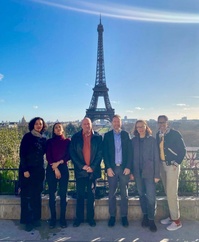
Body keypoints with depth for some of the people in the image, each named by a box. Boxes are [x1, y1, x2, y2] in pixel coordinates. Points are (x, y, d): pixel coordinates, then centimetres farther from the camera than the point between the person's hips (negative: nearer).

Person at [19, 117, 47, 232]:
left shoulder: (43, 139, 7)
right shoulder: (27, 137, -7)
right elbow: (22, 154, -10)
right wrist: (25, 170, -15)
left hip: (39, 170, 5)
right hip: (27, 169, -4)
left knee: (37, 195, 11)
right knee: (27, 195, 3)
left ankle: (36, 219, 23)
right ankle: (28, 220, 14)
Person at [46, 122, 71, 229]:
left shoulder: (67, 141, 8)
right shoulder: (49, 141, 9)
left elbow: (69, 156, 0)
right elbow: (48, 156, 0)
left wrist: (59, 162, -11)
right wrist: (55, 169, -9)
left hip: (63, 169, 0)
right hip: (51, 169, 1)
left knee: (63, 194, 0)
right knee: (52, 194, 2)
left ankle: (63, 218, 10)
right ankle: (53, 218, 13)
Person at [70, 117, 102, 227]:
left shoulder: (97, 137, 1)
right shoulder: (75, 137, 1)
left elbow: (100, 153, -3)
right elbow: (72, 153, -3)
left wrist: (92, 167, -11)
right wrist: (83, 166, -11)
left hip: (93, 170, 0)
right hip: (80, 170, 0)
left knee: (91, 195, 10)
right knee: (80, 195, 8)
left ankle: (90, 218, 23)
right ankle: (79, 218, 22)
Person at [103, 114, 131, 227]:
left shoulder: (126, 135, 6)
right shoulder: (107, 135, 5)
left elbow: (129, 152, 2)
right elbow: (105, 153, 0)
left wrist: (128, 167, -6)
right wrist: (108, 168, -7)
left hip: (124, 168, 0)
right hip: (112, 168, 0)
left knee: (124, 193, 8)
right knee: (112, 193, 6)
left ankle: (124, 216, 20)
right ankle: (112, 216, 19)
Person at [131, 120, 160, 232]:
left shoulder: (152, 140, -3)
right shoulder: (134, 140, 5)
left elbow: (156, 158, -4)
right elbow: (132, 156, 6)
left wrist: (157, 174, -7)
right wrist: (132, 172, 2)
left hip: (149, 172, -3)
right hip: (138, 172, 3)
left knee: (151, 196, -2)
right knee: (142, 195, 13)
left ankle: (151, 219, 13)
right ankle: (145, 216, 29)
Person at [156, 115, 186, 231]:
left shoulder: (175, 133, -10)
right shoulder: (158, 134, 7)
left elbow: (183, 149, -8)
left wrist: (177, 163, -11)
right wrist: (159, 162, 4)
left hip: (172, 166, -6)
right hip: (162, 165, 6)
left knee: (172, 193, -4)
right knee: (168, 192, 13)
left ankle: (176, 220, 10)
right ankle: (172, 216, 27)